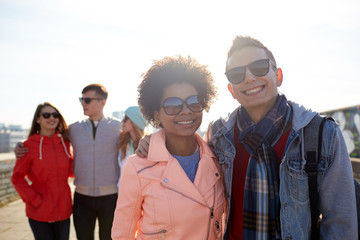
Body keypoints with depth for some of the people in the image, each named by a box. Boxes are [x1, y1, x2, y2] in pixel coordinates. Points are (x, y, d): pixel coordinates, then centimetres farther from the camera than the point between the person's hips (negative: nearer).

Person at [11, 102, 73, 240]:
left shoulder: (64, 142, 3)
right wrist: (34, 200, -13)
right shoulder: (30, 145, -9)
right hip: (40, 213, -4)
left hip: (63, 210, 4)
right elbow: (17, 178, -5)